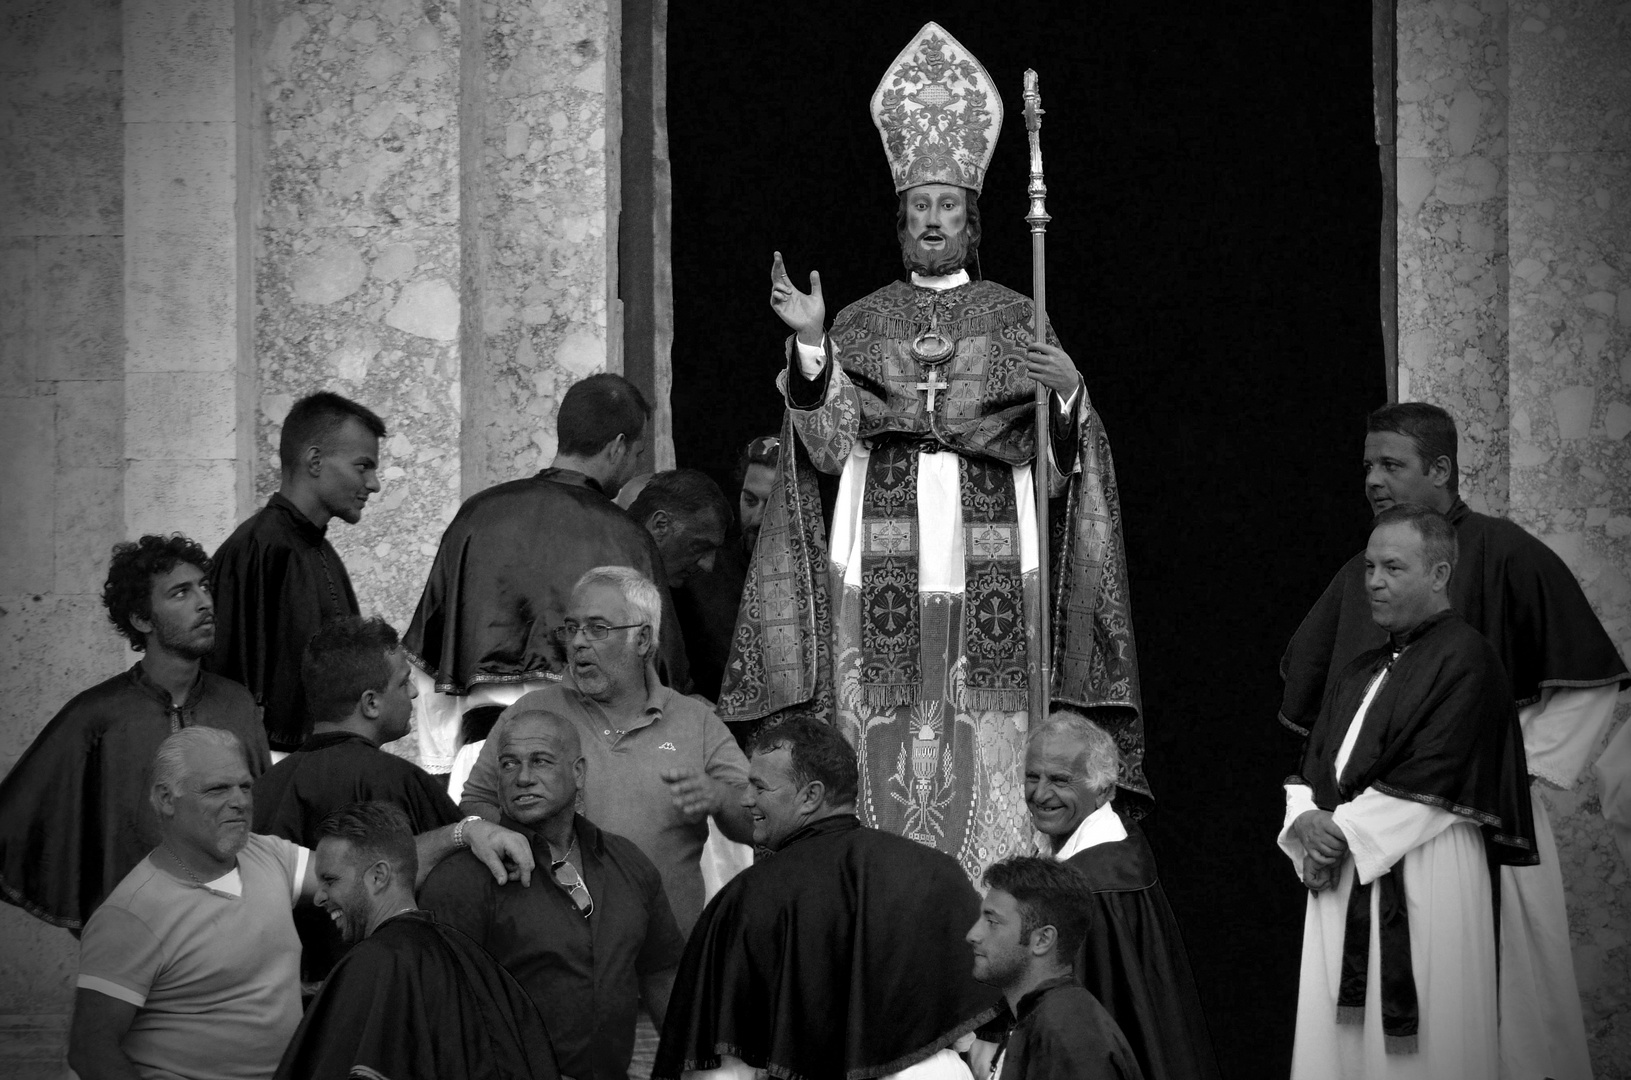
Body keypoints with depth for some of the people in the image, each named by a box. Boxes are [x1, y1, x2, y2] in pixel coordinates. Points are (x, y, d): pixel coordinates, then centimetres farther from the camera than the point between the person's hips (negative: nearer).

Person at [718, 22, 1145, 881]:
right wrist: (809, 348, -10)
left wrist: (1067, 393, -17)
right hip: (885, 564, 1)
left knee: (986, 744, -7)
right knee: (886, 742, -5)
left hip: (990, 568, -1)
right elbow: (830, 443, 2)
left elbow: (1053, 461, 4)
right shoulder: (863, 324, 13)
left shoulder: (1016, 321, 10)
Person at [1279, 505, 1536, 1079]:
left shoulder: (1465, 659, -7)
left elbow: (1433, 780, -15)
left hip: (1423, 882, -8)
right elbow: (1313, 768, 16)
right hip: (1342, 881, 8)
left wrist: (1342, 829, -13)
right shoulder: (1362, 672, 19)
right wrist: (1306, 824, -5)